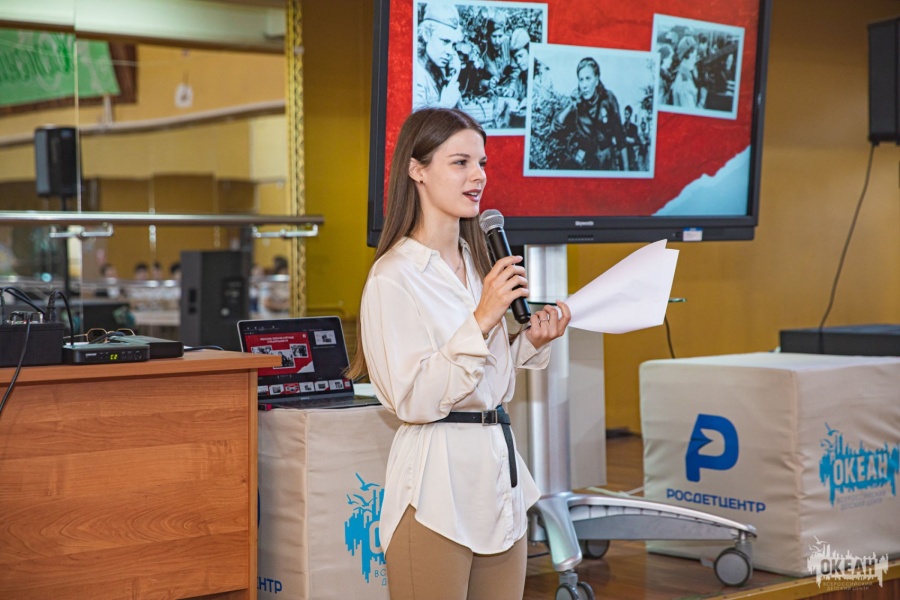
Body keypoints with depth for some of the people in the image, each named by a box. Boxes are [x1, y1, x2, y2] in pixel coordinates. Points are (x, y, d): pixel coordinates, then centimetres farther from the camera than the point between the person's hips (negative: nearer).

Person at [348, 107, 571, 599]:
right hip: (437, 488, -8)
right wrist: (482, 319, -20)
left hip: (499, 470, 8)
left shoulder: (477, 263, 14)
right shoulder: (394, 277, -12)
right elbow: (415, 401, -17)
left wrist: (531, 342, 3)